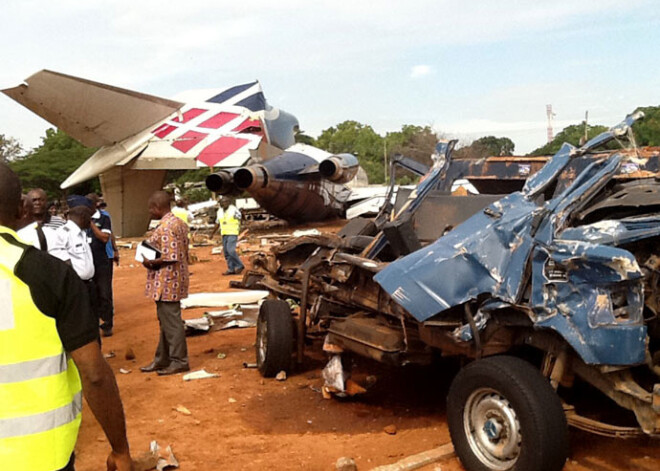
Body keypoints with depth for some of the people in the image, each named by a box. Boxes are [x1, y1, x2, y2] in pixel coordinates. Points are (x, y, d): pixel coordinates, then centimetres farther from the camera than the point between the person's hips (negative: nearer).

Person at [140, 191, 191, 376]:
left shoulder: (165, 227, -19)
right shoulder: (178, 222, 12)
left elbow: (170, 258, -26)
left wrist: (151, 263, -12)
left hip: (166, 283, -11)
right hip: (174, 281, 11)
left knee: (171, 322, -1)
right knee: (166, 321, 16)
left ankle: (179, 362, 7)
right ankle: (162, 360, 26)